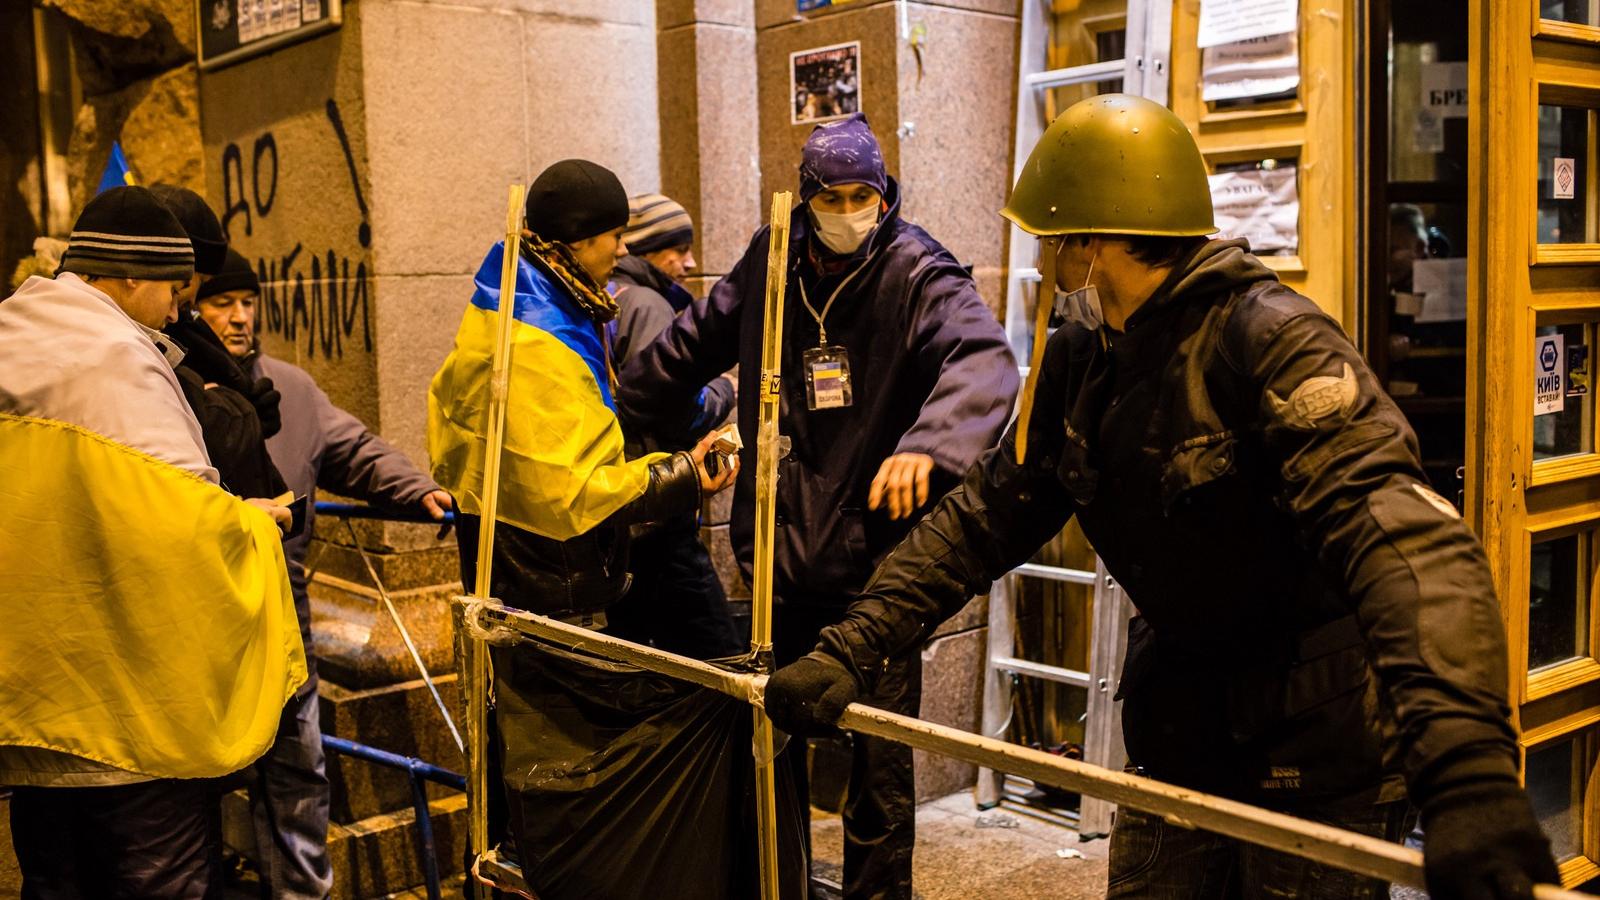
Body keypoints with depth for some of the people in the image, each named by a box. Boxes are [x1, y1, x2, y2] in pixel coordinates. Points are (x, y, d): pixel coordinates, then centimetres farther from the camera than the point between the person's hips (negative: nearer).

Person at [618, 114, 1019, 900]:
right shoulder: (769, 267, 4)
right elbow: (689, 347, 19)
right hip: (779, 553, 4)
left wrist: (927, 443, -48)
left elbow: (983, 361, -29)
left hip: (876, 557, -4)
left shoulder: (917, 274, -10)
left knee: (878, 760, 5)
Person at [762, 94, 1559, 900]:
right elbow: (985, 516, 4)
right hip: (1182, 724, 7)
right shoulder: (1082, 357, 1)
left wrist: (1465, 770, -50)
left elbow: (1401, 533, -36)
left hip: (1316, 741, -7)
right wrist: (850, 651, -6)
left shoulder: (1270, 339, -23)